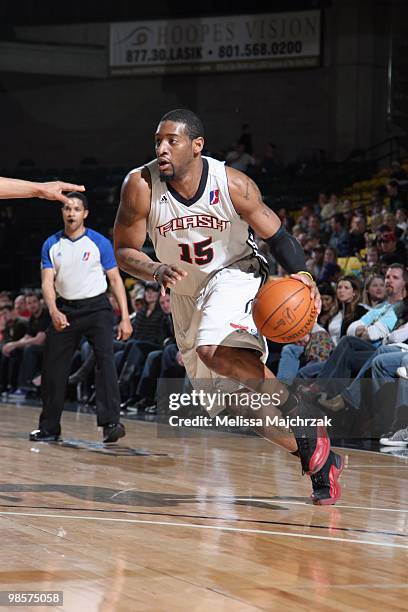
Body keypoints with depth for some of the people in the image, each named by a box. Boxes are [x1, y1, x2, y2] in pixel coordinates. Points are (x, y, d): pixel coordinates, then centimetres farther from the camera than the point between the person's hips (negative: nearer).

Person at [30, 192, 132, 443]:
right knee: (53, 368, 5)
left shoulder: (100, 243, -4)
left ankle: (111, 423, -25)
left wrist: (125, 318, -9)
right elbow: (47, 282, -2)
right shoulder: (52, 245, 3)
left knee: (105, 359, -20)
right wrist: (54, 312, -21)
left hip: (96, 307, -3)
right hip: (65, 309, 3)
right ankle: (49, 428, 17)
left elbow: (116, 280, -1)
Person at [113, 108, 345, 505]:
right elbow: (124, 251, -10)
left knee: (215, 350, -35)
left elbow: (275, 234, -9)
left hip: (233, 274, -4)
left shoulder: (232, 185, -21)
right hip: (184, 291, 4)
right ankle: (319, 460, 16)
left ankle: (297, 410, -20)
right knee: (234, 393, 4)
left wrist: (301, 275, -26)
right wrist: (157, 272, -30)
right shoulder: (140, 186, -18)